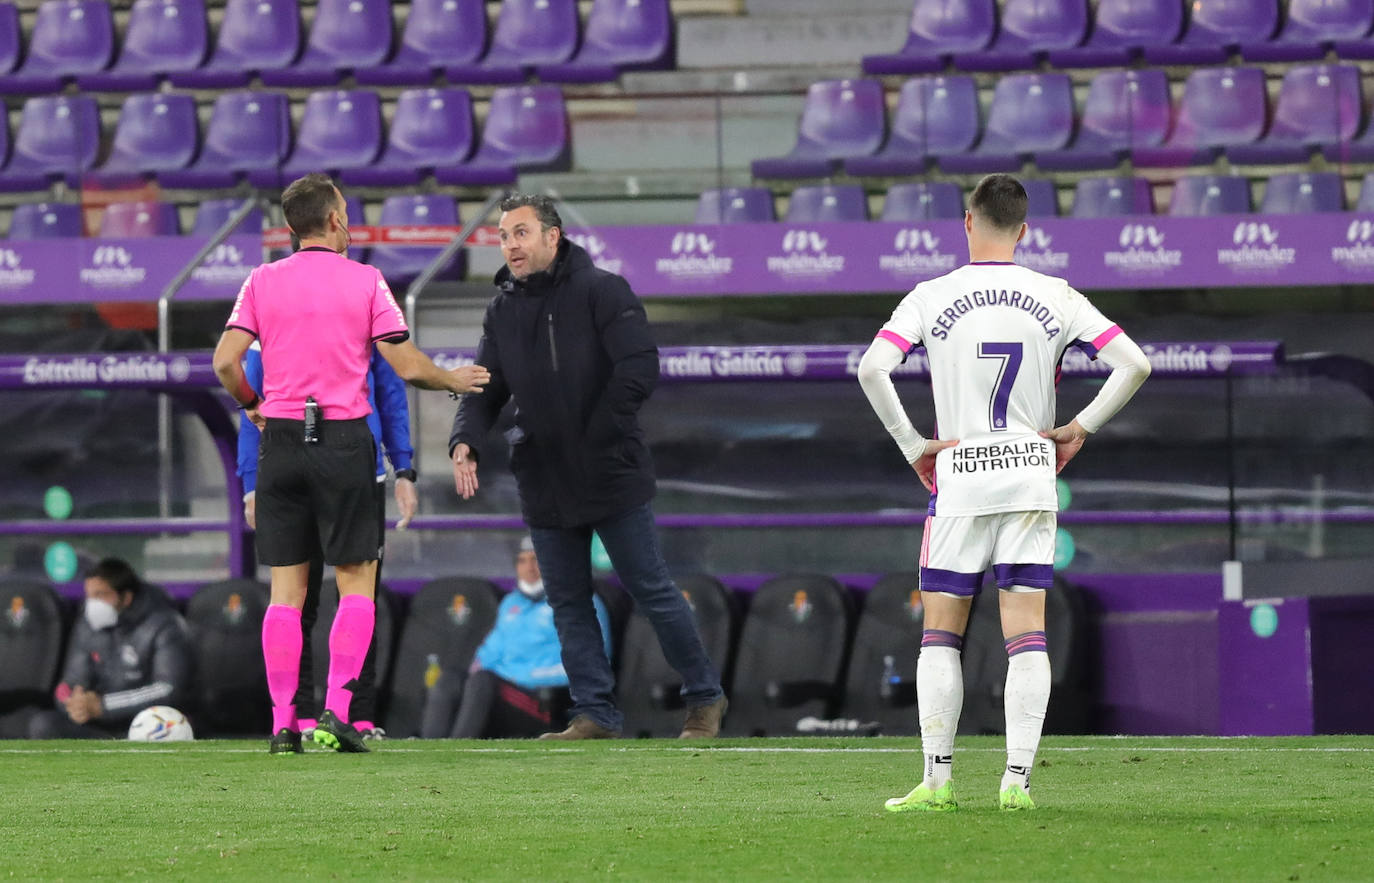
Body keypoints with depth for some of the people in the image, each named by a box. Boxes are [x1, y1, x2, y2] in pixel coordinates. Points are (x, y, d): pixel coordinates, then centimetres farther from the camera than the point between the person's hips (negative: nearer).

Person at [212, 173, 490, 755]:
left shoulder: (263, 281, 4)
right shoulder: (364, 281, -1)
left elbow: (226, 361, -3)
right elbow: (407, 367, -3)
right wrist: (455, 381, 16)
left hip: (281, 439, 2)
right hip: (343, 440, -2)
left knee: (286, 589, 4)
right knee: (357, 582, 5)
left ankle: (282, 723, -1)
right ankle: (337, 709, -8)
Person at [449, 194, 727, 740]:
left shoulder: (601, 292, -10)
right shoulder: (503, 310, 8)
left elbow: (640, 369, -17)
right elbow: (485, 388, 8)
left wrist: (594, 437, -17)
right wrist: (465, 442, -12)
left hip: (612, 475, -6)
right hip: (544, 485, 6)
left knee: (650, 591, 0)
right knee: (568, 603, 6)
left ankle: (704, 698, 13)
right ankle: (594, 715, 12)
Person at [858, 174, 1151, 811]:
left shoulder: (930, 298, -3)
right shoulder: (1055, 298, 1)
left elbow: (872, 368, -15)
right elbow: (1134, 364, -3)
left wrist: (912, 445, -6)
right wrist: (1079, 429, 5)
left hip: (958, 479, -1)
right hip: (1032, 476, 1)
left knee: (941, 632, 7)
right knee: (1026, 634, 1)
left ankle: (937, 778, 1)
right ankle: (1017, 779, -7)